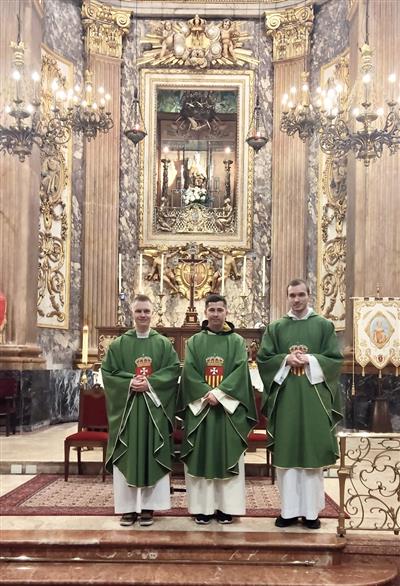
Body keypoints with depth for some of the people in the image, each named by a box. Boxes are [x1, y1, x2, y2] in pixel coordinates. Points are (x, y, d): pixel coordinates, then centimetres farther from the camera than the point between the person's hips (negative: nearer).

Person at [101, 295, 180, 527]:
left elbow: (174, 370, -2)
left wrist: (150, 383, -15)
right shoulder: (119, 344, 6)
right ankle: (129, 506, 8)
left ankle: (148, 506, 8)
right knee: (128, 456, 1)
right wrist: (129, 382, -15)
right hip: (127, 407, 0)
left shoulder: (164, 344, 6)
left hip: (154, 408, 0)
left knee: (152, 455, 1)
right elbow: (108, 371, 1)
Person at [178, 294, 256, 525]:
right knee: (201, 456, 1)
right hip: (200, 406, 1)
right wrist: (207, 393, -16)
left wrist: (219, 393, -17)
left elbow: (240, 370, -6)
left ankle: (226, 506, 8)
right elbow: (189, 371, -2)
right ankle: (202, 506, 7)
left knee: (228, 455, 1)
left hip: (228, 407, -1)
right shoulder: (194, 342, 8)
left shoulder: (237, 341, 5)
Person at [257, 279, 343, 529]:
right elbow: (263, 359, 4)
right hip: (285, 398, 1)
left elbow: (335, 359, 0)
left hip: (314, 397, -1)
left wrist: (309, 360, -14)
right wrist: (286, 359, -12)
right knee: (286, 454, 2)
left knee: (312, 453, 1)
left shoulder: (324, 325, 6)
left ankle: (311, 510, 9)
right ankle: (290, 509, 10)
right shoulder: (276, 328, 9)